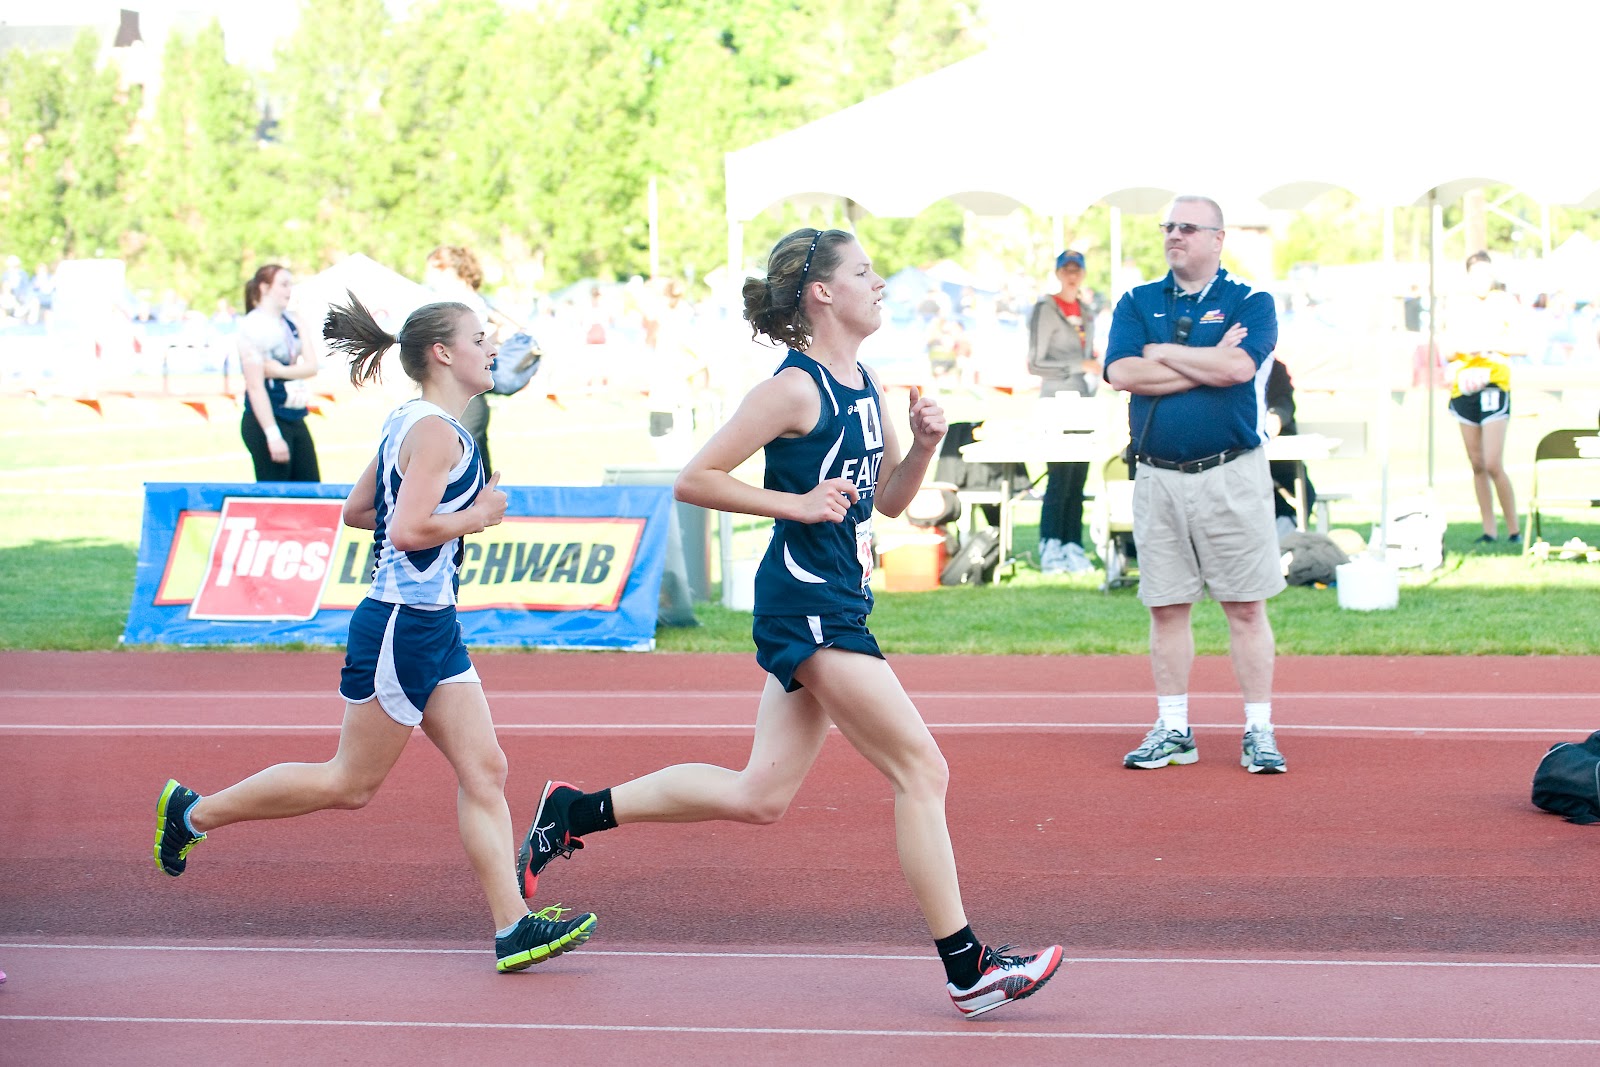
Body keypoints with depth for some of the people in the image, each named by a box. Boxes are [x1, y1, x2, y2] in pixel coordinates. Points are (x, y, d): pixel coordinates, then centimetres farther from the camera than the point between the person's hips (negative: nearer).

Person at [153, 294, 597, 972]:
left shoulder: (411, 424, 14)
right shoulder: (435, 431, -17)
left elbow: (356, 512, 21)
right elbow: (408, 531, -27)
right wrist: (477, 515, -12)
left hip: (431, 625, 10)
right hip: (400, 627, -10)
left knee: (484, 770, 2)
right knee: (352, 783, 2)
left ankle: (512, 926, -1)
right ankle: (195, 813, 15)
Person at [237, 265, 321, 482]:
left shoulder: (292, 323, 10)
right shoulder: (252, 327, -12)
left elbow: (311, 366, 2)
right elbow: (255, 385, -17)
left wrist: (280, 370, -17)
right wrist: (272, 435, -20)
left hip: (295, 420, 8)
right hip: (266, 422, -8)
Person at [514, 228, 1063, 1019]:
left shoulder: (865, 385, 13)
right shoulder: (796, 389, -13)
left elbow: (889, 500, 21)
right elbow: (694, 480, -13)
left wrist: (921, 446, 2)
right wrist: (797, 503, -17)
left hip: (835, 605, 10)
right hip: (807, 604, -10)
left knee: (758, 797, 12)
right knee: (921, 771, -7)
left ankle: (575, 812, 22)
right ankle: (967, 969, -2)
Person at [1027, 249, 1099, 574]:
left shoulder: (1087, 313, 16)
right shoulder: (1045, 310, -6)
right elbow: (1035, 364, -12)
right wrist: (1081, 366, -16)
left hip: (1084, 401, 7)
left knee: (1079, 478, 5)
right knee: (1061, 476, -11)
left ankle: (1072, 546, 7)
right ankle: (1050, 548, -7)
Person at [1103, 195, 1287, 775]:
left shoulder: (1251, 303, 3)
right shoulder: (1137, 303, 11)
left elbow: (1238, 366, -17)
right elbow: (1121, 373, -6)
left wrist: (1162, 353, -6)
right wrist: (1206, 365, -8)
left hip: (1231, 475, -3)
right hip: (1158, 477, 3)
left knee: (1246, 607, -1)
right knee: (1166, 607, 7)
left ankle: (1259, 732, 4)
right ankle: (1172, 731, 14)